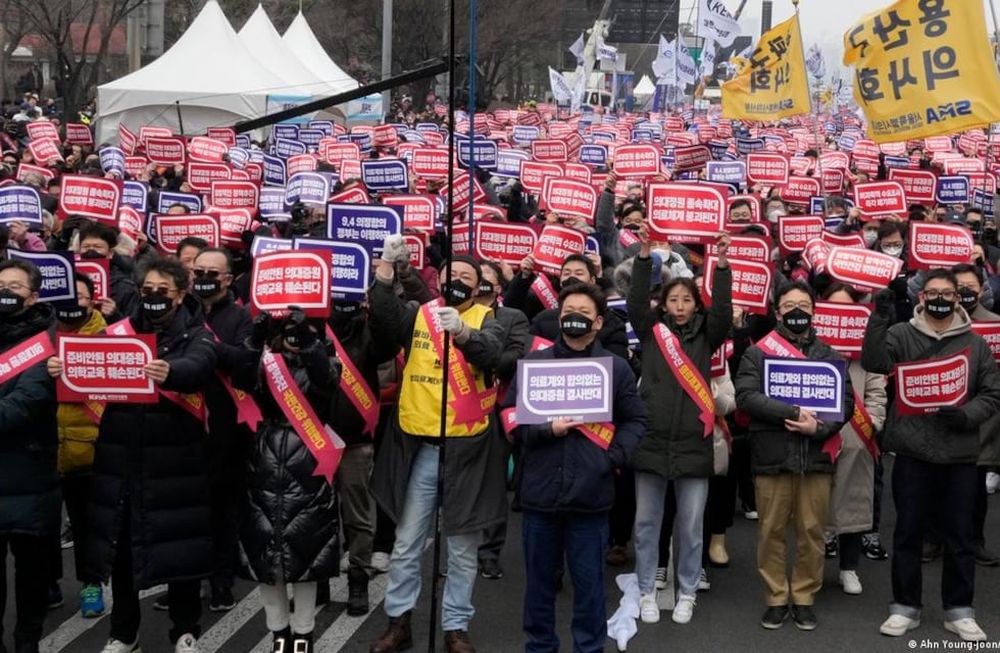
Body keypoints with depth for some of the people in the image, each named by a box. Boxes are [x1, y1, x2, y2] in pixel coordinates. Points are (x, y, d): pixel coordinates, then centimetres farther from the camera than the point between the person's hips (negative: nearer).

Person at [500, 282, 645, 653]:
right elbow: (510, 415, 4)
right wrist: (546, 430, -11)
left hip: (591, 493, -1)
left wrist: (615, 457, -5)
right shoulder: (534, 362, 5)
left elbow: (635, 421, 10)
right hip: (541, 491, 1)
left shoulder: (616, 368, 5)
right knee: (539, 578, 12)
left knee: (589, 581, 7)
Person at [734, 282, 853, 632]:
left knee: (812, 532, 6)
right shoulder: (757, 353, 5)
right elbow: (746, 396, -10)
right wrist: (793, 412, -18)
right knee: (771, 532, 4)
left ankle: (805, 598, 18)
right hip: (771, 457, -1)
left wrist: (819, 427, -14)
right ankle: (776, 599, 15)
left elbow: (846, 401, 4)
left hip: (816, 457, 2)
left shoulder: (830, 355, 13)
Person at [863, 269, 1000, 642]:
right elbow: (874, 362, -16)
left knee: (959, 536, 8)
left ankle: (959, 611, 20)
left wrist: (966, 415, -10)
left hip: (960, 456, 2)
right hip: (912, 453, -1)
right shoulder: (901, 335, 1)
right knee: (908, 533, 7)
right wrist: (879, 320, -29)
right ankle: (905, 607, 18)